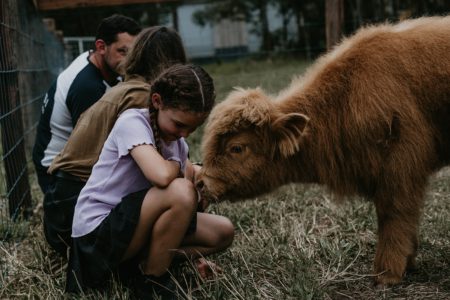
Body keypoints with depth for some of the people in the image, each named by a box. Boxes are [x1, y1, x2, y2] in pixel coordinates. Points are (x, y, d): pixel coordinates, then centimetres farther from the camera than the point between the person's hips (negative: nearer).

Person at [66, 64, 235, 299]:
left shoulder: (176, 137, 5)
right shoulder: (132, 121, -20)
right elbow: (162, 176, -36)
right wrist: (179, 167, -14)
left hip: (134, 223, 8)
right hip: (97, 232, -8)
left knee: (223, 232, 1)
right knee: (181, 192, -31)